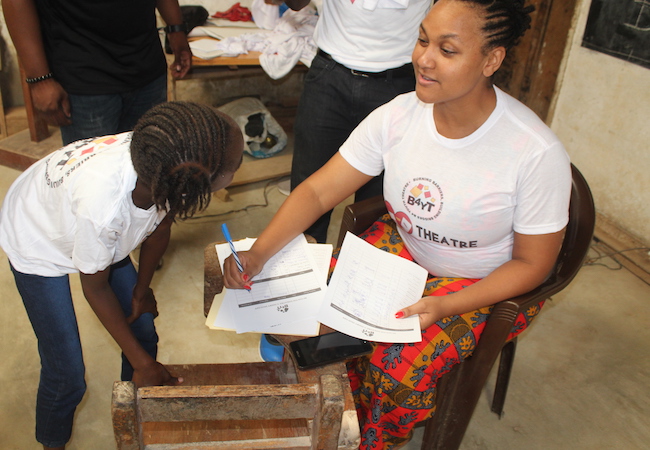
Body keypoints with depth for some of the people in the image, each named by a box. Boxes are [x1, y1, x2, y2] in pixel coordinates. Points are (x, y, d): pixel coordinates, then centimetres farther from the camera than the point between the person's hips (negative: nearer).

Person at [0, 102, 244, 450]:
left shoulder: (159, 164, -30)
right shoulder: (101, 204, -44)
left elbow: (160, 226, -6)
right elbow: (95, 287, -24)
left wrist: (141, 290, 8)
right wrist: (142, 363, -14)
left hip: (107, 234, 5)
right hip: (37, 243, -5)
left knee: (143, 333, 8)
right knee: (67, 378, -1)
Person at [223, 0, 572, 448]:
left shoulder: (538, 153, -27)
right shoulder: (398, 116, -17)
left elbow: (532, 263, -15)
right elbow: (317, 191, -13)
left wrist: (445, 306, -27)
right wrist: (257, 254, -27)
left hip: (488, 284, -3)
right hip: (402, 246, 4)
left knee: (399, 368, -22)